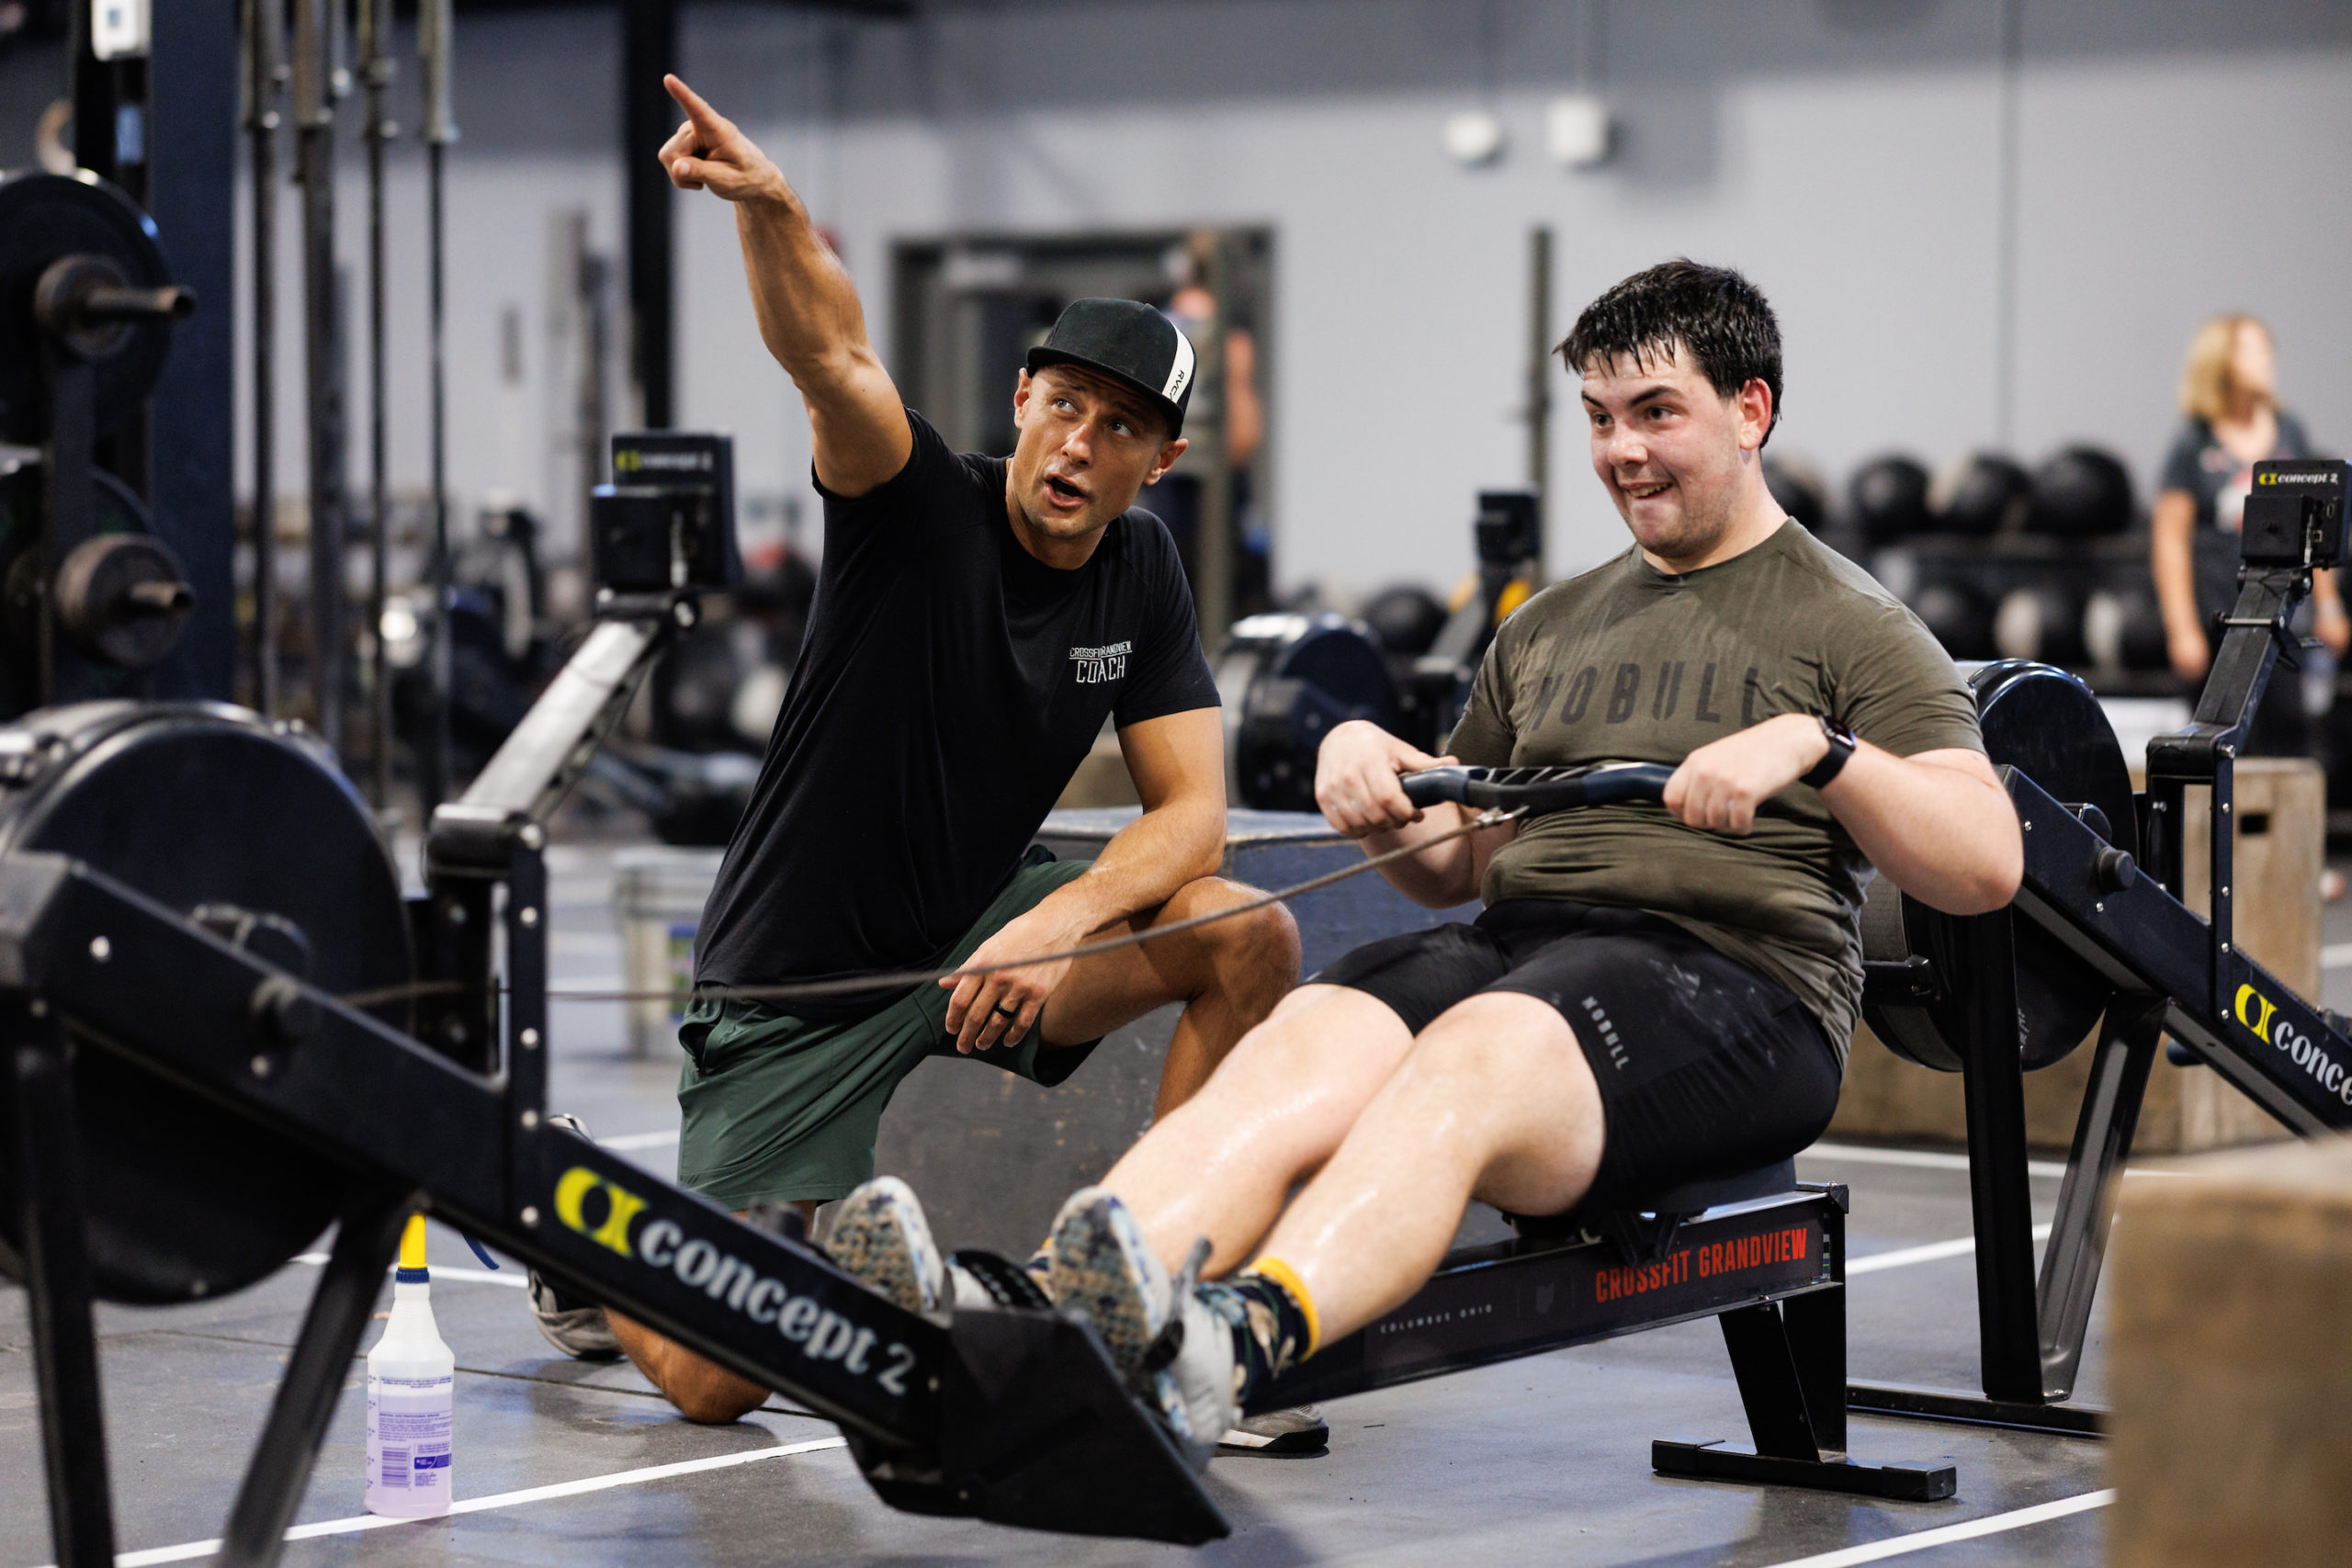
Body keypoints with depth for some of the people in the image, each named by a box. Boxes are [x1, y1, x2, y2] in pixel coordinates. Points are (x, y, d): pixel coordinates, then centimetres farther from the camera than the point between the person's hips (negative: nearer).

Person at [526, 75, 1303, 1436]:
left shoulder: (1141, 572, 0)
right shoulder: (920, 504, -15)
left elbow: (1193, 813, -4)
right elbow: (833, 356, -36)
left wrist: (1063, 922, -24)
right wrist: (768, 205, -57)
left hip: (975, 932, 5)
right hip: (797, 985, -5)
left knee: (1252, 939, -17)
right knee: (716, 1380, -11)